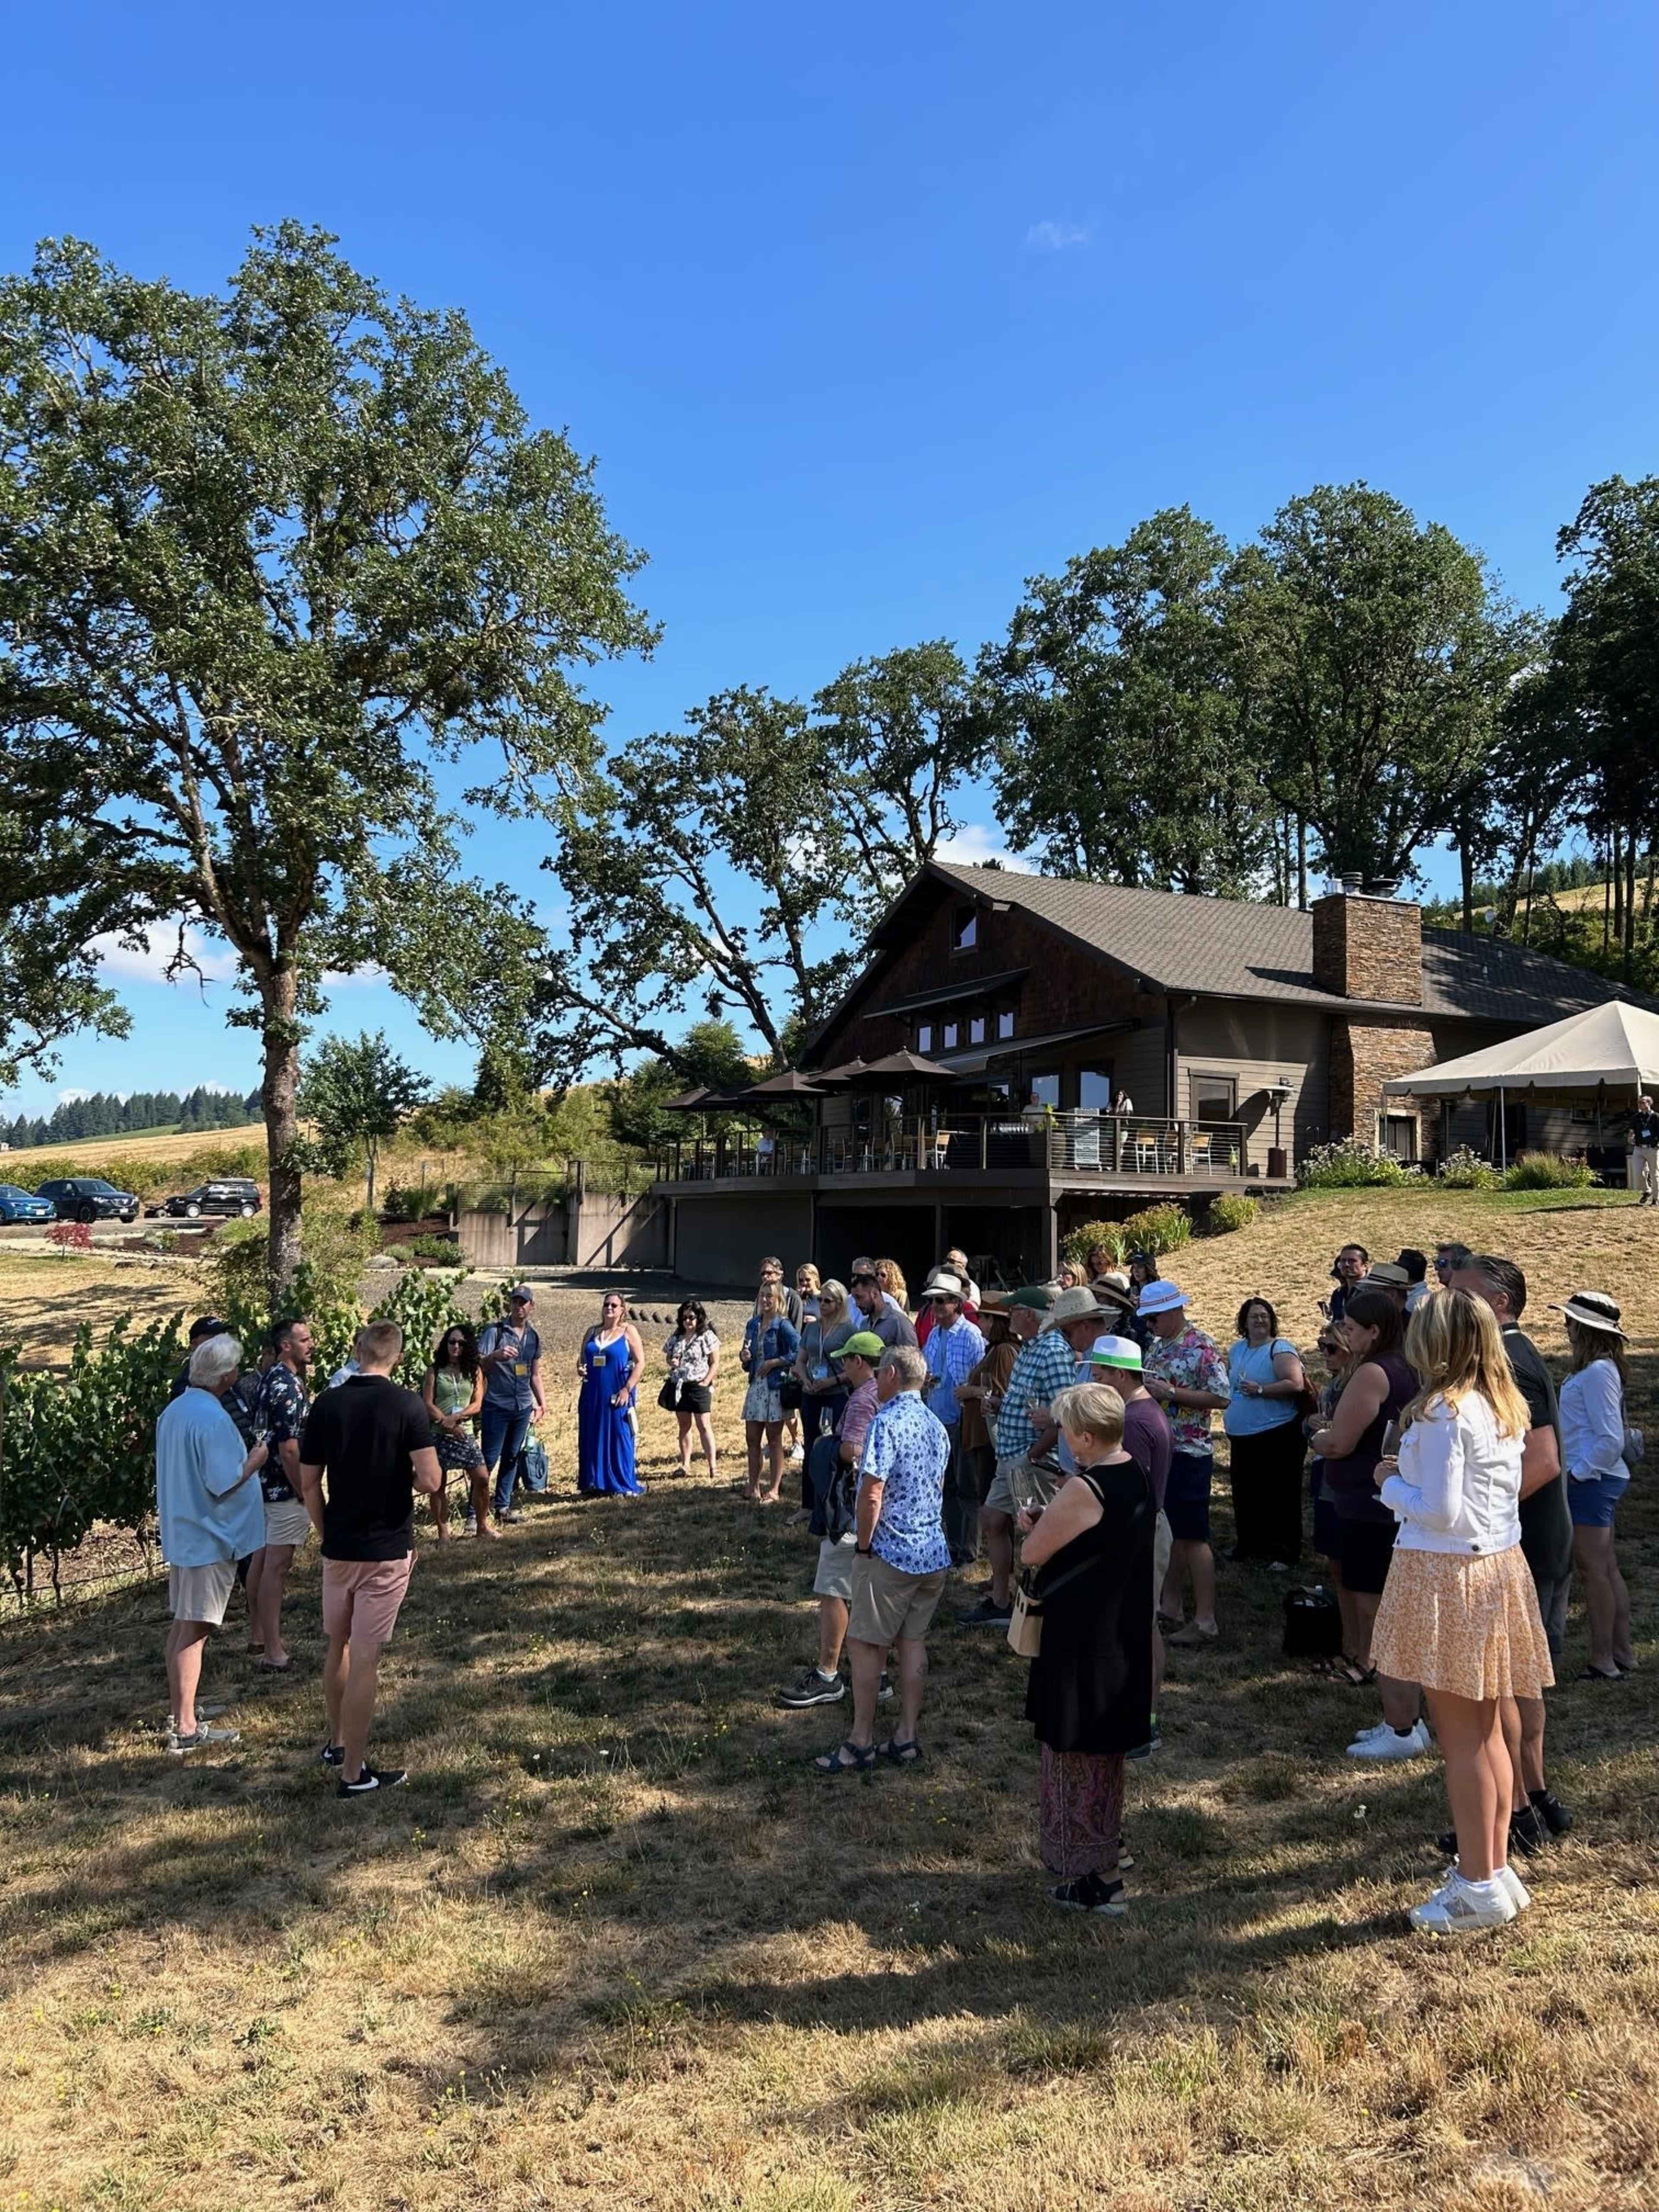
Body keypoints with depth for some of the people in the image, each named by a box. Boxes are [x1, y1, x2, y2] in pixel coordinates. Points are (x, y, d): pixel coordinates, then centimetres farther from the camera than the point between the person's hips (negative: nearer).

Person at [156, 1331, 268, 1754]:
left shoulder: (174, 1410, 7)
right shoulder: (213, 1419, -22)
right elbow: (223, 1483, -24)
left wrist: (242, 1456, 19)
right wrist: (255, 1460, -8)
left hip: (180, 1533, 9)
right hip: (210, 1537, -9)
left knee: (182, 1625, 18)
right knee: (195, 1630, -4)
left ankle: (178, 1710, 30)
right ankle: (186, 1730, 1)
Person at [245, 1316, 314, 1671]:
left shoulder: (269, 1378, 9)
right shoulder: (288, 1387, -21)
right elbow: (289, 1448, -24)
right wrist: (306, 1494, -19)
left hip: (265, 1482, 10)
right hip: (285, 1489, -10)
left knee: (262, 1558, 18)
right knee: (277, 1566, -7)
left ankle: (258, 1634, 31)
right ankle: (274, 1653, -4)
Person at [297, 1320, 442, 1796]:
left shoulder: (326, 1404, -3)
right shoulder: (406, 1405, -14)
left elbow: (308, 1484, 2)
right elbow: (431, 1480, -20)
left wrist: (327, 1534, 14)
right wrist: (407, 1480, 2)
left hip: (339, 1546, 4)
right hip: (388, 1549, -4)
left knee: (338, 1647, 22)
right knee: (365, 1659, 2)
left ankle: (337, 1742, 38)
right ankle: (354, 1773, 9)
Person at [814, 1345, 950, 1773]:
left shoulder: (887, 1422, -18)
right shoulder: (936, 1425, 8)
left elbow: (871, 1494, -22)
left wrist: (864, 1546, -10)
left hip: (890, 1555, -8)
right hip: (934, 1553, 8)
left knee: (864, 1643, 3)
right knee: (913, 1641, 14)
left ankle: (861, 1742, 10)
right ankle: (907, 1737, 19)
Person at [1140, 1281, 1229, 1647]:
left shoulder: (1202, 1348, -13)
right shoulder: (1155, 1345, 11)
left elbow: (1221, 1398, -18)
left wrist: (1172, 1393, -23)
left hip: (1189, 1454, -8)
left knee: (1193, 1537, -3)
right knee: (1167, 1532, 13)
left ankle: (1205, 1620, 4)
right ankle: (1169, 1609, 23)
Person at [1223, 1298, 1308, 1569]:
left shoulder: (1280, 1349, -10)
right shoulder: (1236, 1349, 12)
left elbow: (1296, 1384, -22)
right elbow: (1227, 1382, 27)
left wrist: (1260, 1390, -22)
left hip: (1275, 1437, -7)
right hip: (1241, 1437, 7)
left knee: (1279, 1497, -1)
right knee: (1245, 1494, 16)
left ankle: (1285, 1553, 8)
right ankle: (1249, 1546, 29)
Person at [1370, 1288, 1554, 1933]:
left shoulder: (1443, 1412, -19)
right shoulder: (1507, 1407, 7)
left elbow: (1439, 1511, -21)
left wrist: (1392, 1483, -4)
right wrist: (1415, 1474, 13)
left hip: (1446, 1575, -8)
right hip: (1500, 1566, 9)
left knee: (1460, 1737, 2)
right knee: (1488, 1730, 17)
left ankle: (1477, 1885, 11)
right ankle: (1496, 1866, 27)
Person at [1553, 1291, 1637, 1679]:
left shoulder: (1597, 1373, -19)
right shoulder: (1599, 1368, 10)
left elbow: (1611, 1440, -22)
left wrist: (1577, 1472, -16)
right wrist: (1578, 1471, 15)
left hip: (1591, 1480, -10)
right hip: (1597, 1479, 10)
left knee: (1594, 1569, -2)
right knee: (1607, 1568, 15)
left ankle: (1603, 1662, 5)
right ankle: (1621, 1653, 24)